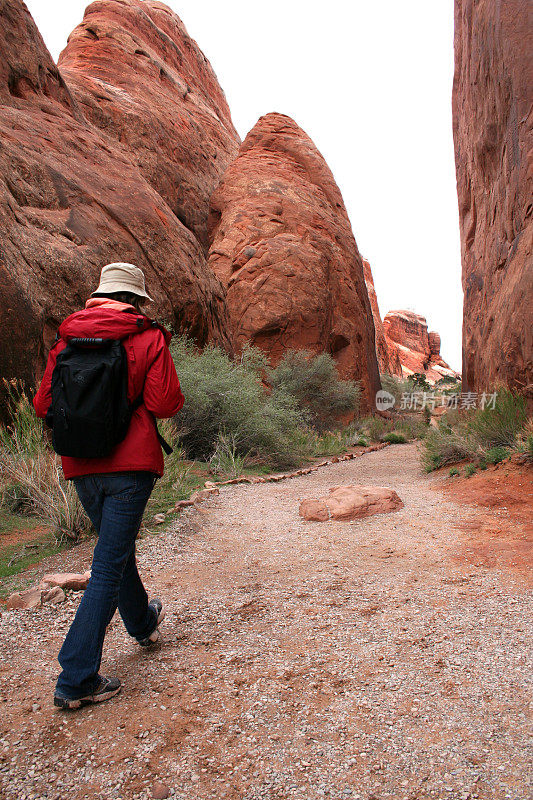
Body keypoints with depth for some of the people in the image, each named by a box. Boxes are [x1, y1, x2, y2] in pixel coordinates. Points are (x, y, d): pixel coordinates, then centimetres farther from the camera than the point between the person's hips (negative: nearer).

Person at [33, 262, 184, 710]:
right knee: (109, 566, 0)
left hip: (81, 469, 6)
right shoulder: (148, 338, -6)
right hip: (130, 464, -5)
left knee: (118, 549, 23)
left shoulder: (67, 338, 6)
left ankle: (142, 622, 46)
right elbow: (165, 404, -14)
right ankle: (76, 679, 3)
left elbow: (43, 405, 4)